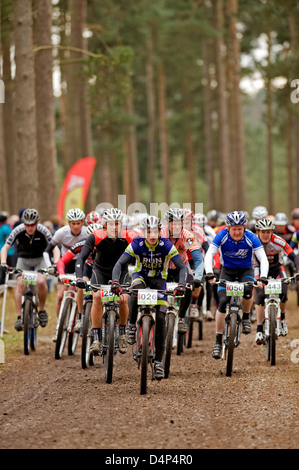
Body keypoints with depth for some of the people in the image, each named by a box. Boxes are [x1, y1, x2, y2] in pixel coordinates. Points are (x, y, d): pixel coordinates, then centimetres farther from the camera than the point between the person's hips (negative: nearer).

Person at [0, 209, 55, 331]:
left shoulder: (43, 231, -22)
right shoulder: (18, 231, -21)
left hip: (40, 259, -1)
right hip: (23, 260, 1)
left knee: (41, 281, -28)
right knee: (20, 284, -22)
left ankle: (42, 310, -5)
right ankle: (19, 317, -16)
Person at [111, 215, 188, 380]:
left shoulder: (166, 246, -22)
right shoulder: (136, 244, -22)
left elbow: (182, 267, -24)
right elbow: (120, 264, -27)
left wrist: (181, 284, -43)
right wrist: (115, 282, -45)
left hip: (159, 280, 1)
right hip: (140, 276, -1)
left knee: (161, 319, -11)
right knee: (137, 289, -40)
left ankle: (158, 361, -2)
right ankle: (132, 325, -18)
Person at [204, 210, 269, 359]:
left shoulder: (251, 237, -22)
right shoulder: (222, 235, -21)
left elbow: (263, 259, -24)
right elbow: (209, 255, -24)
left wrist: (262, 278, -41)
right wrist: (210, 274, -40)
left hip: (246, 270, -1)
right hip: (227, 270, 1)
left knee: (247, 290, -33)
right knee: (222, 302, -18)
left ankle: (246, 318, -4)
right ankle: (218, 341, -8)